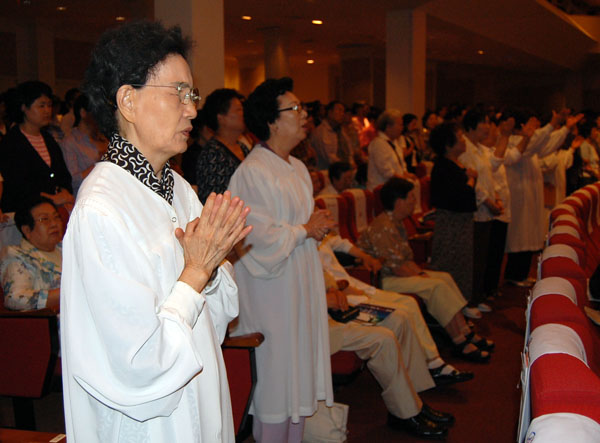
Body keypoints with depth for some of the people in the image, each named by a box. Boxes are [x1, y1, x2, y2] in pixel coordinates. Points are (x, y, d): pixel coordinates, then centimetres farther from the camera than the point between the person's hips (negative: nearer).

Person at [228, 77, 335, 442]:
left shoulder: (297, 168, 12)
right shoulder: (253, 172, -16)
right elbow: (259, 238, -21)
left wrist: (319, 225, 0)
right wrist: (304, 230, -10)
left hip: (302, 286, 9)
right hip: (271, 290, -9)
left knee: (298, 377, 16)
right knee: (274, 380, 1)